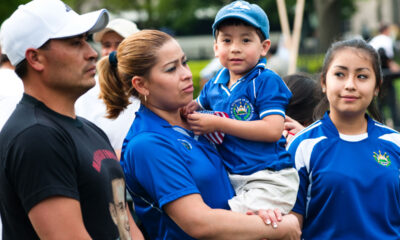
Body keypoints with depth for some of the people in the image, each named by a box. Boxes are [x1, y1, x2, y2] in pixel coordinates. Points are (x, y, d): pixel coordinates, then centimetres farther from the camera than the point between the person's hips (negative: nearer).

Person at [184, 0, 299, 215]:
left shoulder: (267, 81, -6)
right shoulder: (214, 85, 13)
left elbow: (273, 130, -17)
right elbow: (198, 105, 35)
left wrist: (218, 124, -15)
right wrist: (186, 108, 9)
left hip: (268, 180, -7)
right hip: (232, 179, 7)